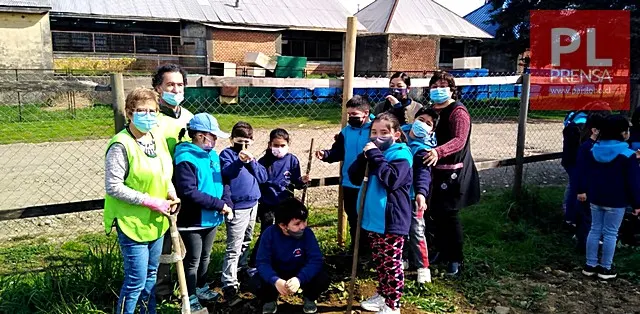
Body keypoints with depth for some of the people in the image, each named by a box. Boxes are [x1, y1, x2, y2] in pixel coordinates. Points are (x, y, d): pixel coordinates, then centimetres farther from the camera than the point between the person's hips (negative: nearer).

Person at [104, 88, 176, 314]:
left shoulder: (158, 138, 4)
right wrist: (151, 202, -22)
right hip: (132, 222, -7)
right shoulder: (121, 145, -19)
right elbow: (113, 187, -22)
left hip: (156, 221, 7)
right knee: (136, 280, 0)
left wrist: (170, 192, -4)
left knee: (151, 275, 21)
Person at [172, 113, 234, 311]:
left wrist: (227, 203, -8)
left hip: (212, 218, 8)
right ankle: (190, 299, 23)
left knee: (205, 257, 23)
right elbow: (189, 192, -28)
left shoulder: (213, 155, 5)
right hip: (193, 220, -7)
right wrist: (219, 205, -25)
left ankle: (201, 288, 43)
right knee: (193, 260, 7)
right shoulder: (185, 159, -21)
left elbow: (222, 182, 10)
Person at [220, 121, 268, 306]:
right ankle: (229, 287, -7)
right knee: (234, 248, -9)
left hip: (253, 204, 7)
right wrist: (239, 161, -39)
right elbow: (225, 173, -23)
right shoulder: (227, 154, -4)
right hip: (237, 207, -7)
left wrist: (251, 162, -10)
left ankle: (243, 269, 40)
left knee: (246, 242, 22)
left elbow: (263, 178, 4)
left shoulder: (251, 155, 13)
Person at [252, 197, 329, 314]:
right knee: (256, 283, -29)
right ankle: (270, 300, 7)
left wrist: (299, 278, -47)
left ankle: (309, 298, 8)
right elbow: (262, 262, -25)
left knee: (322, 280, -28)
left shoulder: (307, 233, -22)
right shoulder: (269, 233, -23)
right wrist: (275, 280, -46)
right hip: (277, 273, 0)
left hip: (301, 273, 0)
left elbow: (316, 260, -28)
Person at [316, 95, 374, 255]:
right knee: (353, 218, 18)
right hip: (349, 184, 5)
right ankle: (355, 249, 33)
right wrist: (325, 155, -13)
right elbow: (337, 152, 5)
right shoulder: (346, 131, 5)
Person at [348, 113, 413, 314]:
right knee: (379, 261, 21)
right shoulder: (374, 152, 8)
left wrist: (375, 156, -25)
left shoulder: (401, 154, -13)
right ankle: (382, 294, 37)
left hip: (392, 220, -8)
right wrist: (365, 157, -12)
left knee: (392, 263, 2)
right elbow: (354, 177, 3)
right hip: (374, 217, 8)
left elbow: (391, 180, -29)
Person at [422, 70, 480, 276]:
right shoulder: (433, 110, 12)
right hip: (438, 170, 8)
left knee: (448, 214, -5)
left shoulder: (458, 112, -15)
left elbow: (459, 140, -31)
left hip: (454, 172, -8)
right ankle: (442, 252, 29)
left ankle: (456, 259, 12)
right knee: (435, 212, 11)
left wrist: (438, 152, -46)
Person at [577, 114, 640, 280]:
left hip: (595, 198, 5)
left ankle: (590, 265, 18)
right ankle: (605, 268, 13)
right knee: (610, 234, 4)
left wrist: (582, 190, 19)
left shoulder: (594, 150, 1)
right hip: (616, 201, -5)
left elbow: (584, 172, 8)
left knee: (595, 230, 12)